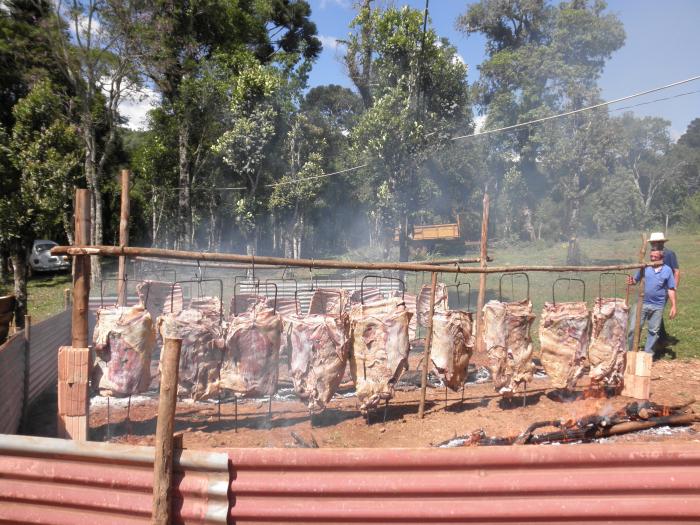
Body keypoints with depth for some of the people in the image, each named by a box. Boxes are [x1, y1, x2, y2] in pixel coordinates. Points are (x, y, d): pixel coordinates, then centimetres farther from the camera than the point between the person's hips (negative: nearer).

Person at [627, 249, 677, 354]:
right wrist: (631, 281, -17)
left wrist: (673, 306, 1)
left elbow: (671, 289, 4)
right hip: (642, 303, 0)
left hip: (658, 306, 0)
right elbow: (636, 280, 7)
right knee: (634, 328, 0)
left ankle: (648, 354, 21)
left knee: (653, 331, 9)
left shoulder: (667, 270, 2)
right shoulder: (644, 268, 1)